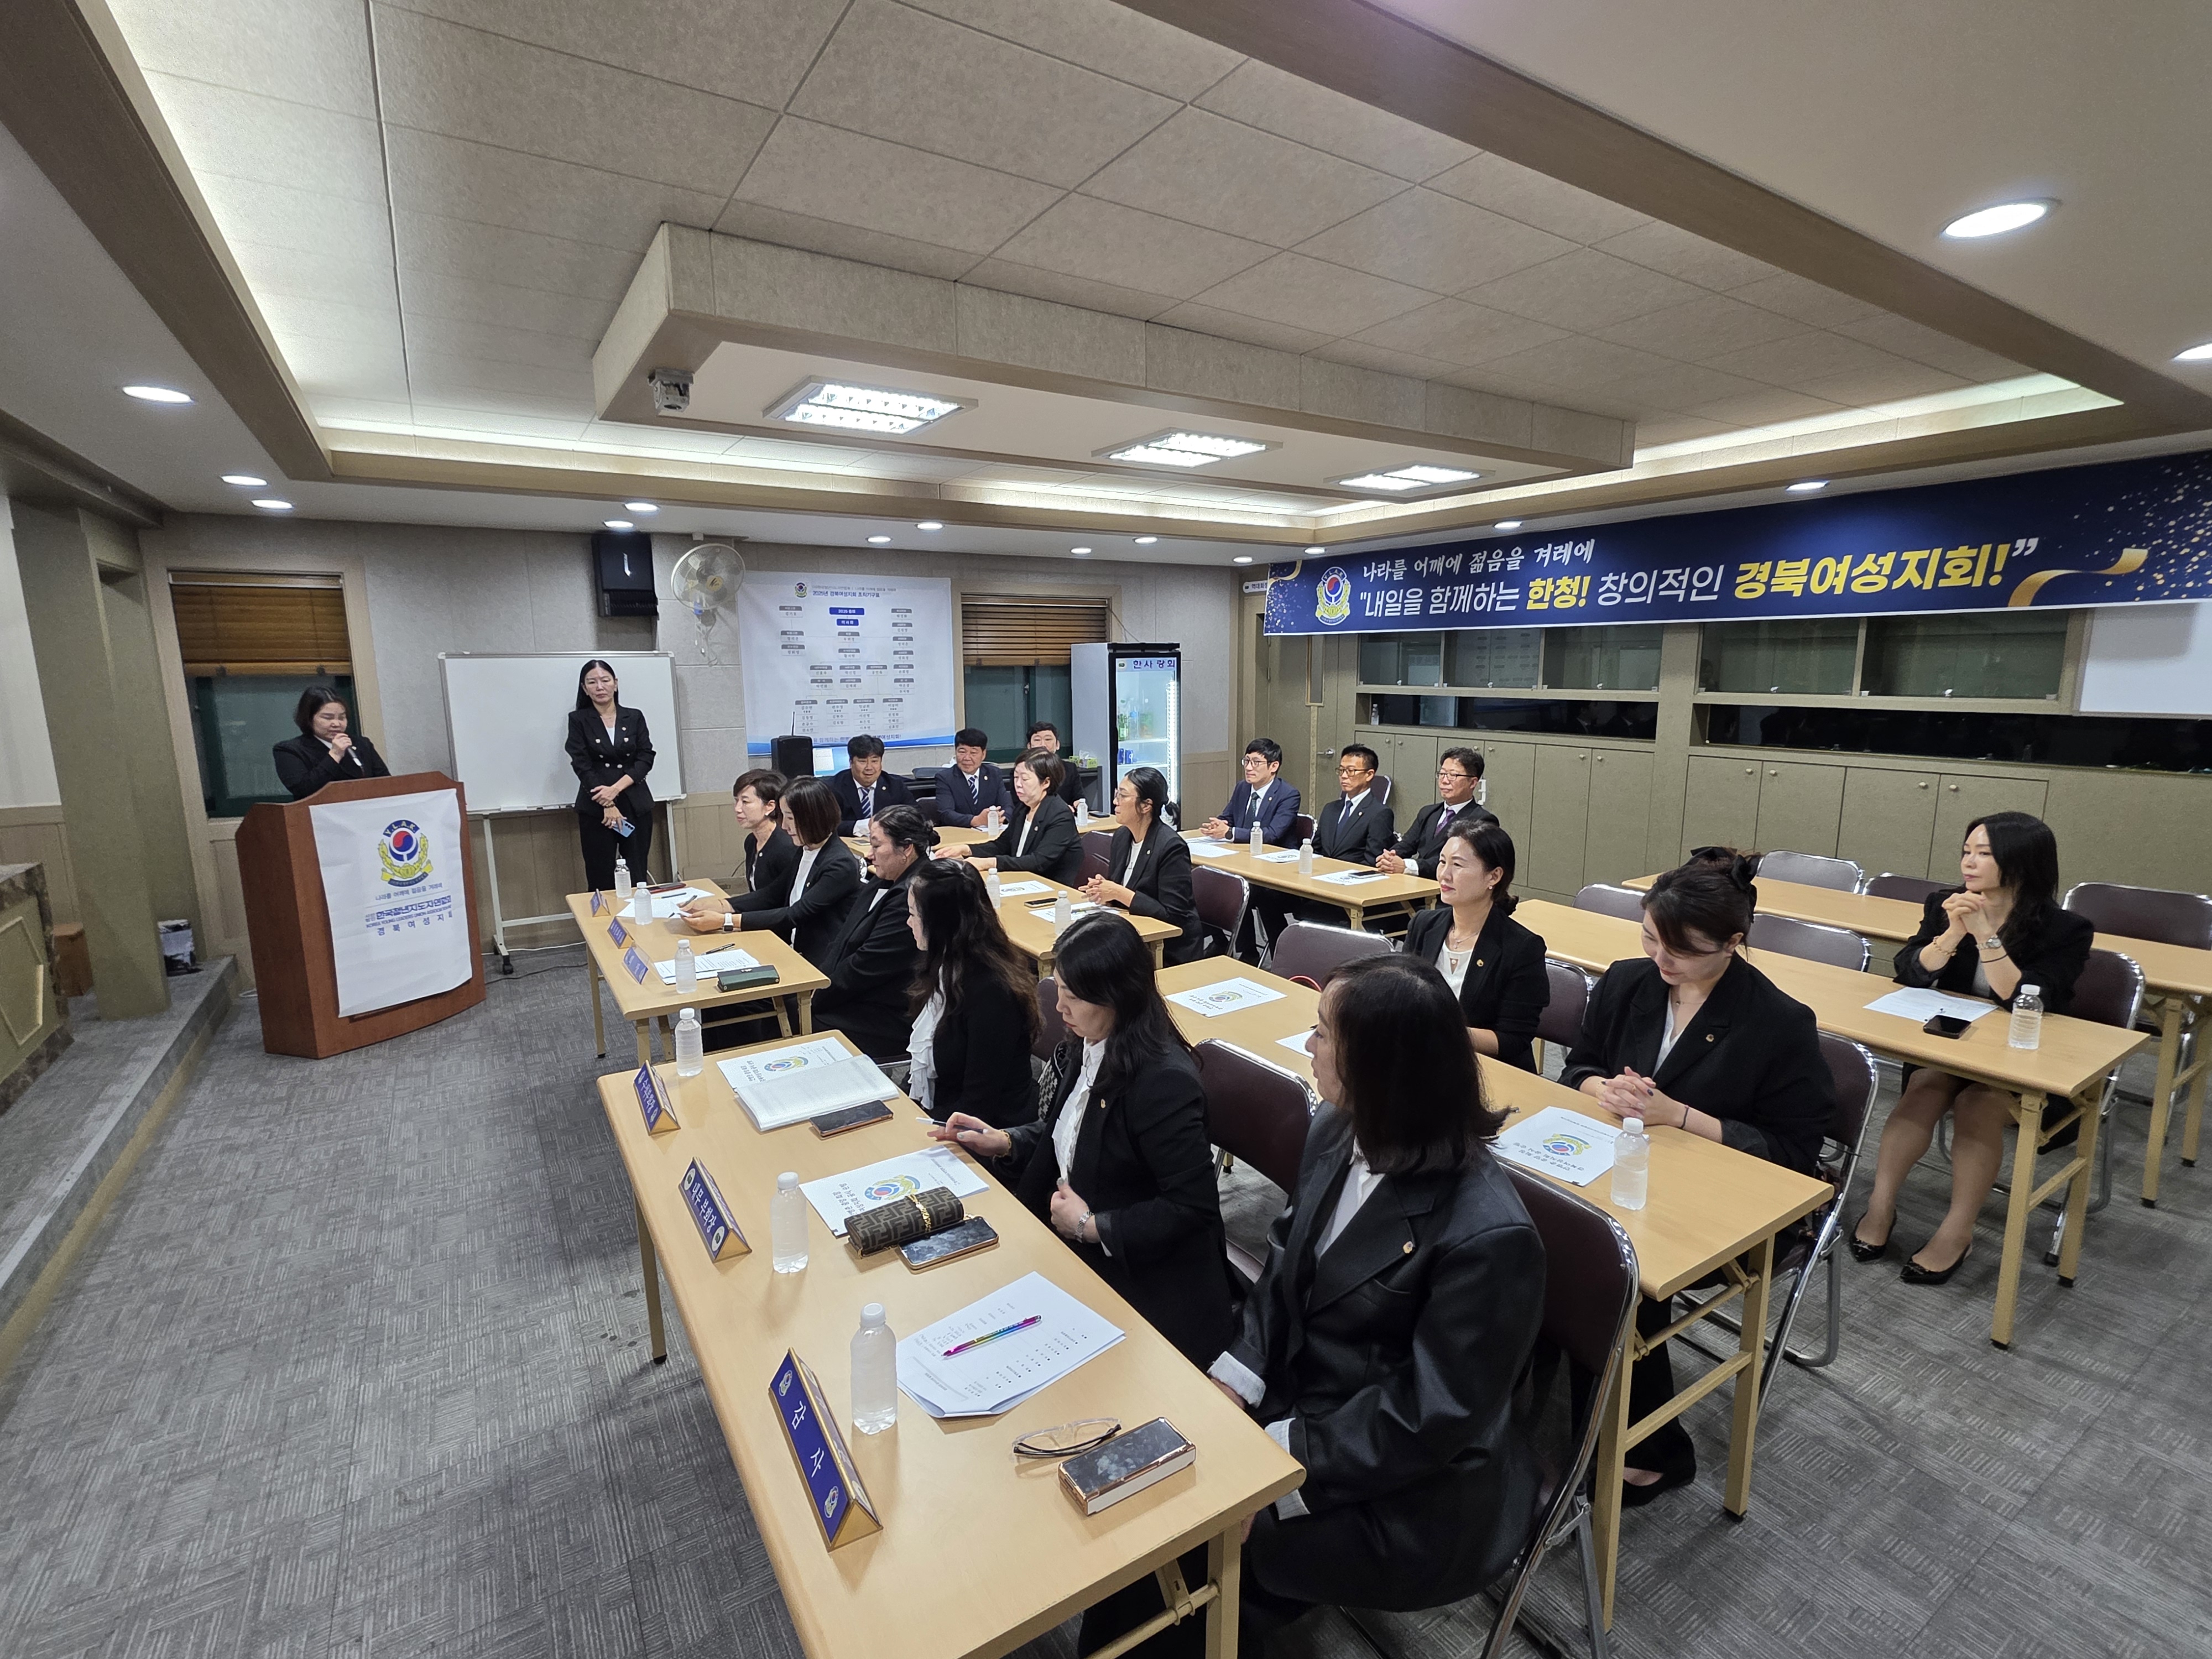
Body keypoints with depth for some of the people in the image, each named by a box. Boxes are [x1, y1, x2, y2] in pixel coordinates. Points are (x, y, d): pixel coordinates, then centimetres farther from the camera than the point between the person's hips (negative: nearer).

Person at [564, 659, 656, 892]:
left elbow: (646, 759, 2)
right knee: (601, 881, -1)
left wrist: (616, 788, -12)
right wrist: (608, 805, -11)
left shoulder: (635, 717, 9)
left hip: (636, 805, 1)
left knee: (637, 878, 0)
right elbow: (582, 766, -3)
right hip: (595, 809, -1)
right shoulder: (578, 720, 4)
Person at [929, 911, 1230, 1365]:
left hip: (1149, 1286, -7)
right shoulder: (1090, 1045, -3)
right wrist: (1003, 1142, 2)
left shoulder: (1163, 1081, -28)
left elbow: (1193, 1206, -25)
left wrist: (1092, 1226, -20)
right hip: (1075, 1244, 7)